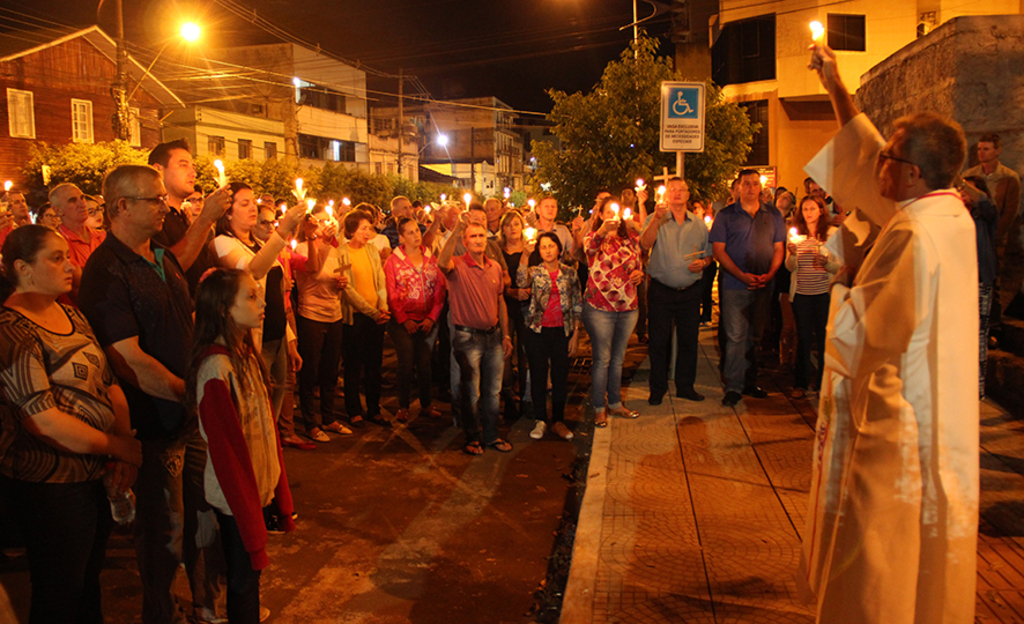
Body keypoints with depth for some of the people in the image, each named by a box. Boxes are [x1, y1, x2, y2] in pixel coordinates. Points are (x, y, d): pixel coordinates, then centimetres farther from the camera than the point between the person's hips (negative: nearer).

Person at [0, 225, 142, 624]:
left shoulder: (72, 315, 9)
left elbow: (109, 383, 7)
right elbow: (45, 421, -23)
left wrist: (123, 453, -6)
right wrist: (124, 448, -16)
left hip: (94, 473, 8)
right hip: (49, 483, -8)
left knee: (89, 583, 22)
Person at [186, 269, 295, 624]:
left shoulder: (245, 352, 2)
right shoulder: (216, 368, -24)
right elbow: (226, 451, -23)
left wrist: (280, 497, 10)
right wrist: (252, 530, -19)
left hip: (260, 485, 7)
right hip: (236, 497, -7)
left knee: (249, 574, 24)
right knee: (244, 576, 10)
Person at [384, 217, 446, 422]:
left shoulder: (431, 259, 7)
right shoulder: (393, 261, 0)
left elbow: (439, 290, 4)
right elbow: (391, 294, -3)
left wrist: (432, 317, -5)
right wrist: (404, 320, -9)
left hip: (428, 321, 2)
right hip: (403, 322, -2)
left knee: (425, 363, 4)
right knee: (406, 363, -5)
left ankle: (425, 405, 16)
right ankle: (403, 407, 7)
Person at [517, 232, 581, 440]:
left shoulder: (569, 273, 5)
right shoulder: (534, 272, 2)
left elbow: (577, 305, 7)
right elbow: (521, 282, -22)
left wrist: (575, 335, 2)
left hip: (562, 331, 1)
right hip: (537, 331, -1)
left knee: (560, 376, 5)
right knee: (538, 376, 4)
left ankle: (558, 420, 18)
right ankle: (540, 420, 16)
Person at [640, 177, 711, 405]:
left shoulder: (699, 224, 10)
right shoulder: (655, 220, 1)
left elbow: (709, 254, 16)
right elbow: (645, 244, -17)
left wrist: (703, 262, -7)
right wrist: (657, 218, -30)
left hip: (690, 291, 3)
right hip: (661, 290, -3)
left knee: (689, 340, 8)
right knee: (659, 341, 2)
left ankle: (686, 386, 22)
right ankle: (657, 388, 14)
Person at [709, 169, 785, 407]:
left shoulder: (773, 215, 10)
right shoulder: (726, 215, 0)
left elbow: (779, 248, 10)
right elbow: (718, 250, -5)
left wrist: (770, 274, -8)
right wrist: (742, 275, -14)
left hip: (763, 286, 4)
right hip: (734, 285, -3)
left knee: (755, 336, 11)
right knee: (735, 336, -4)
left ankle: (750, 383, 23)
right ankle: (733, 388, 1)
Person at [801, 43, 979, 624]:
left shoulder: (912, 237, -25)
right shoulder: (952, 216, 2)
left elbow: (854, 337, -22)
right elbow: (870, 171, 15)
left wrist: (849, 272, -7)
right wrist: (838, 89, 19)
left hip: (899, 426, -9)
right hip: (940, 424, 9)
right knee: (926, 559, 24)